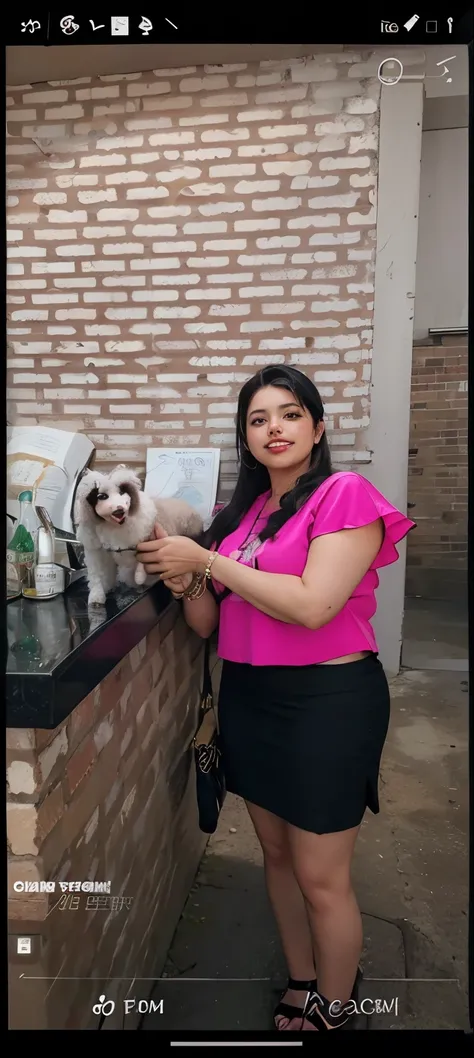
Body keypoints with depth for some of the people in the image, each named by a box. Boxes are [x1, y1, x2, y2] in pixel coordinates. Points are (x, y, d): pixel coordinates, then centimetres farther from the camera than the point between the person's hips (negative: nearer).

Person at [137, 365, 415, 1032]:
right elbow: (209, 624, 10)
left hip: (326, 702, -6)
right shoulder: (243, 512, 8)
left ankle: (333, 1011, 35)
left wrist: (205, 560, -18)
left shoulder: (345, 494, -12)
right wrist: (184, 581, -12)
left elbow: (312, 605, -24)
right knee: (276, 854, 21)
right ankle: (300, 987, 44)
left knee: (321, 878, 8)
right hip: (249, 698, 7)